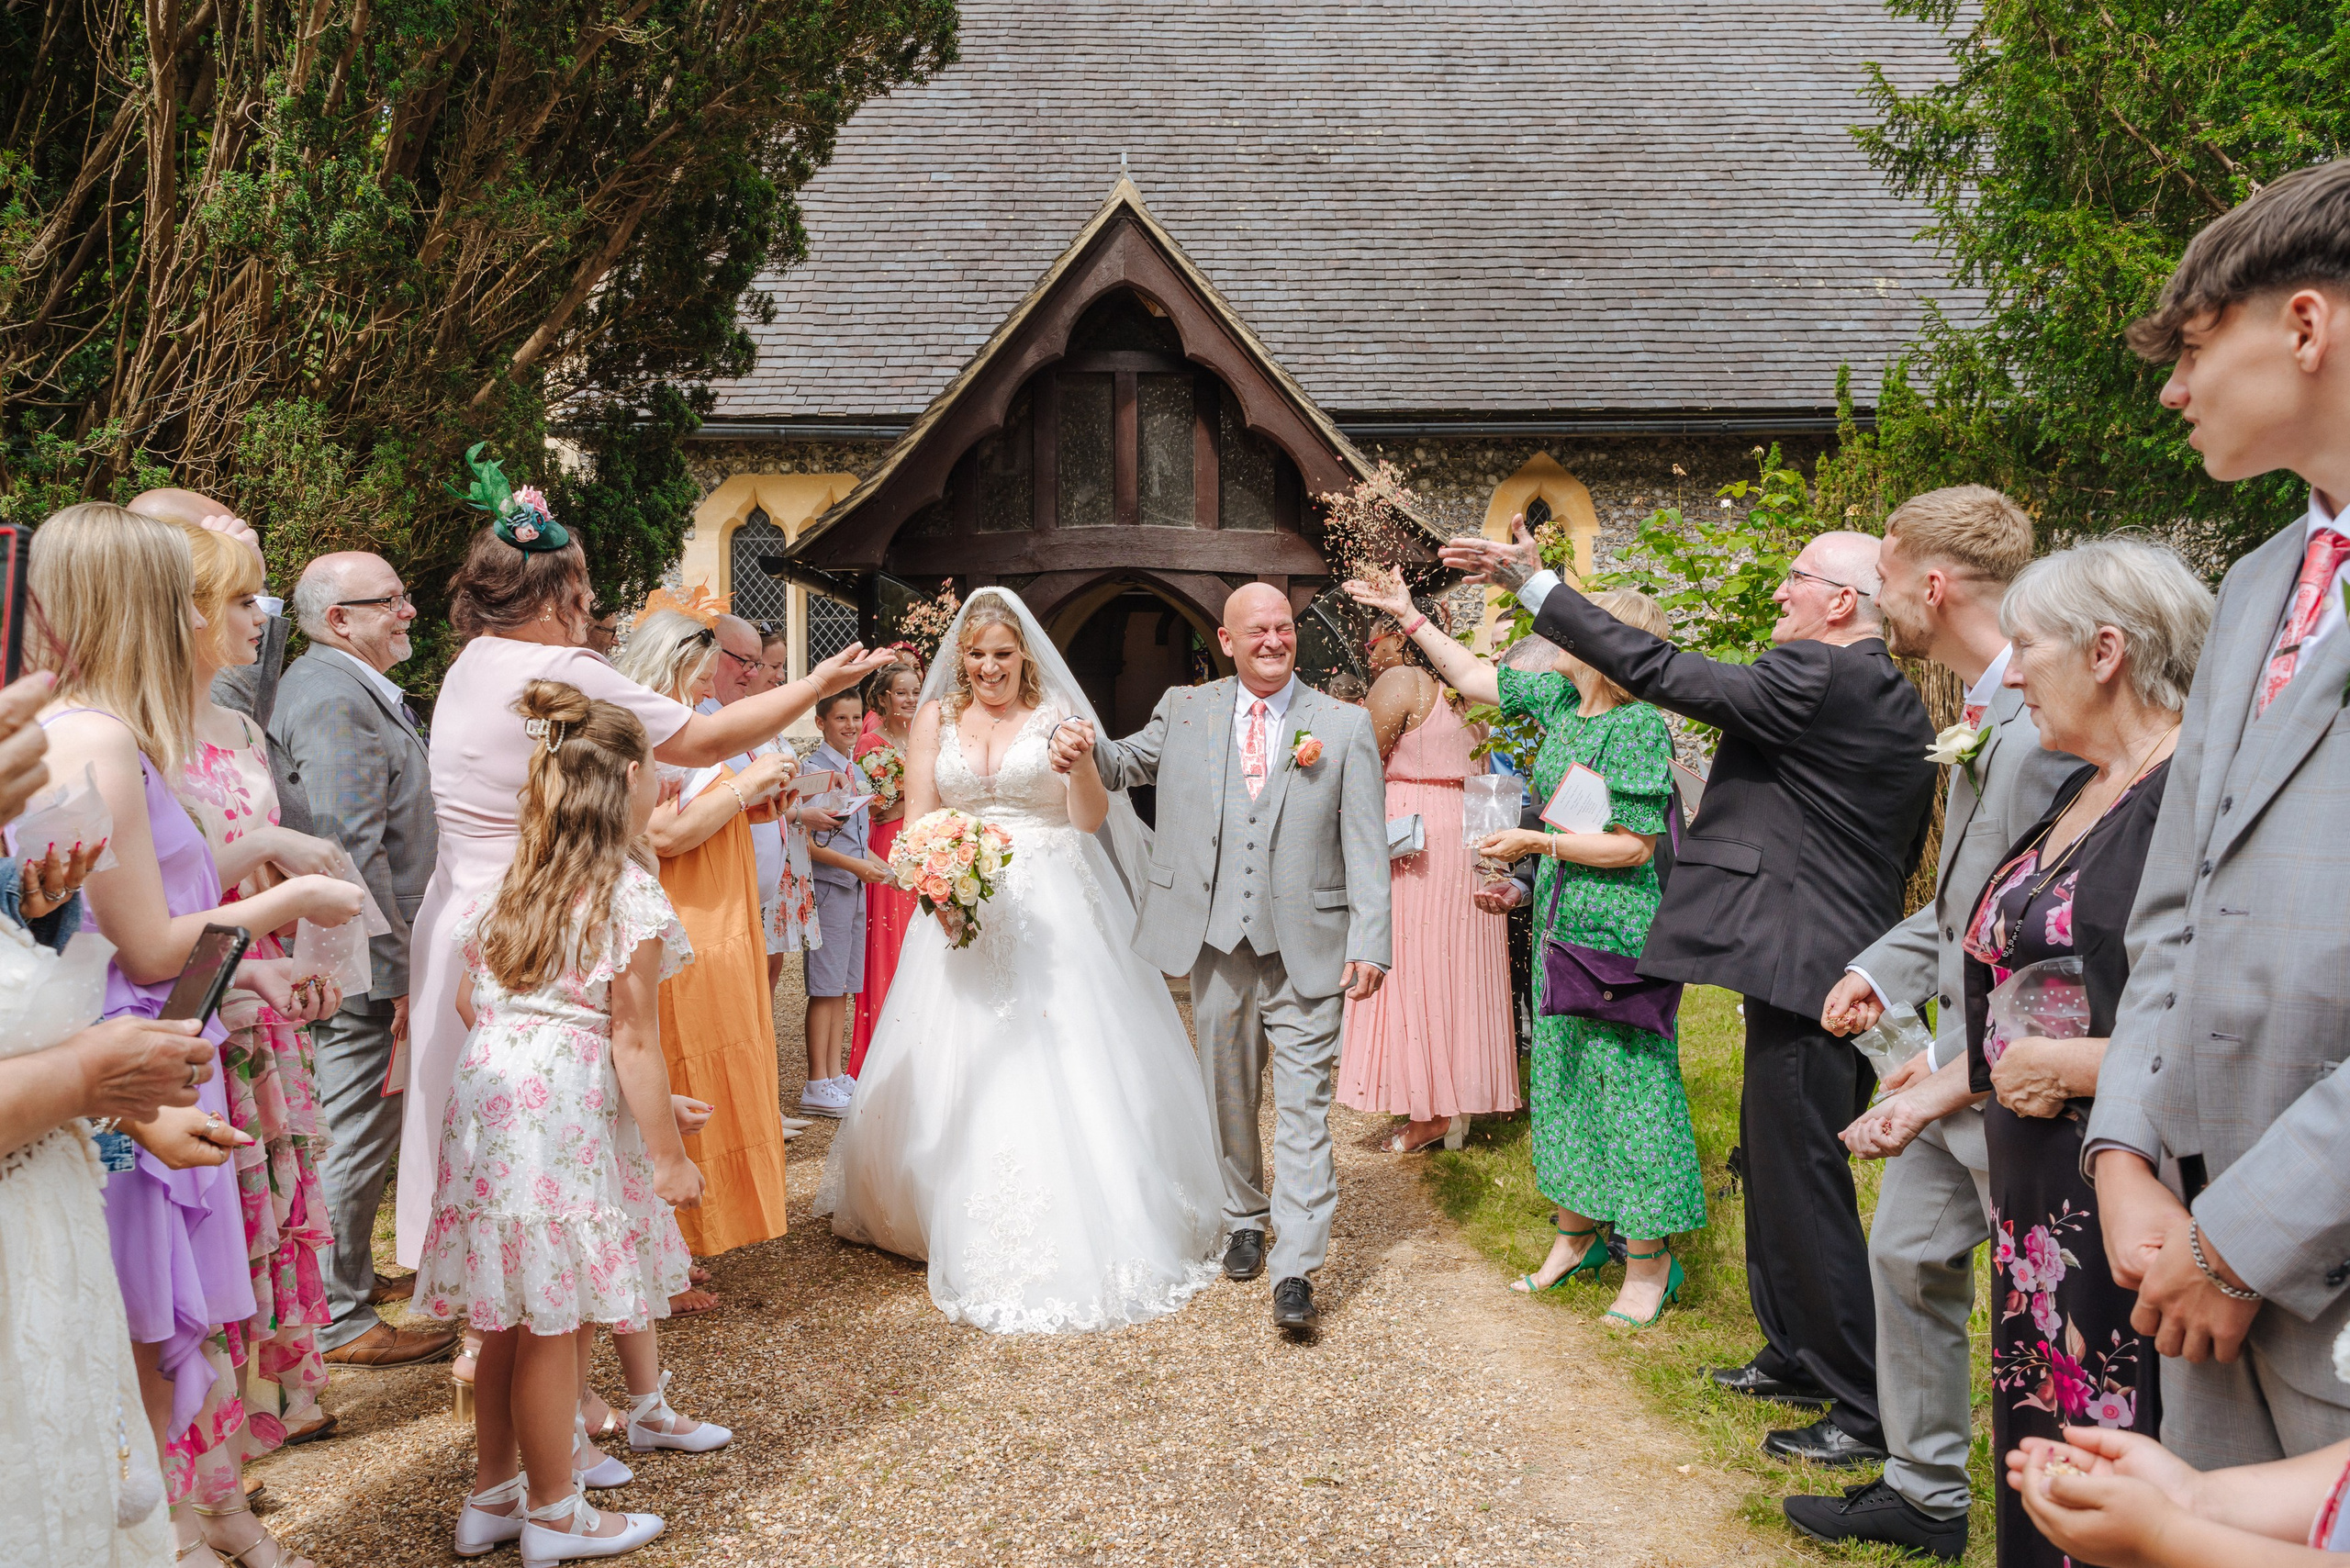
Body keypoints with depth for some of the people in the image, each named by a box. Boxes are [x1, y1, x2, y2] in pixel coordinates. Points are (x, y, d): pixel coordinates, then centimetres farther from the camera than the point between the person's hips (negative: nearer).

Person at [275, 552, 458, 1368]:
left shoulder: (356, 689, 16)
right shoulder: (332, 701, -19)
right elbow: (353, 853, -25)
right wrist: (396, 971, -21)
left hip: (359, 962, 11)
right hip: (360, 965, -11)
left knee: (355, 1135, 21)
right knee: (354, 1139, -1)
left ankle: (353, 1273, 35)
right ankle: (341, 1320, 9)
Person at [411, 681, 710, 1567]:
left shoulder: (511, 885, 11)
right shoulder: (627, 893, -11)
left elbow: (469, 1001, 17)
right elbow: (633, 1040, -12)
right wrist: (668, 1156, -7)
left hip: (487, 1101, 7)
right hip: (569, 1115, -7)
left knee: (507, 1320, 18)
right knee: (553, 1326, 5)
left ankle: (493, 1495, 32)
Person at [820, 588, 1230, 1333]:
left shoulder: (1057, 713, 3)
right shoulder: (936, 718, 9)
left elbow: (1091, 820, -4)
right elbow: (915, 823, 5)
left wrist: (1081, 766, -23)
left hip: (1053, 913, -2)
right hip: (964, 910, 2)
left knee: (1065, 1068, -5)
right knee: (964, 1073, 3)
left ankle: (1079, 1236, 7)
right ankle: (980, 1243, 17)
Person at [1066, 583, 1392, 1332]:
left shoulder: (1345, 726, 1)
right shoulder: (1185, 710, 7)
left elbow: (1366, 846, -3)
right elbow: (1125, 765, 18)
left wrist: (1369, 944, -11)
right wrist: (1083, 747, -7)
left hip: (1307, 946, -2)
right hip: (1215, 941, 3)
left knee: (1303, 1107, -3)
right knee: (1230, 1094, 17)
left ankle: (1295, 1269, 0)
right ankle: (1245, 1221, 37)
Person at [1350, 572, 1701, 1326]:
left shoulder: (1638, 726, -17)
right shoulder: (1557, 697, 6)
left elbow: (1634, 846, -18)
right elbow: (1471, 676, 19)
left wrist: (1537, 842, -16)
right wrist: (1409, 616, 19)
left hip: (1616, 933, -8)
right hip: (1560, 925, 9)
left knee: (1629, 1085, -2)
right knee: (1561, 1076, 16)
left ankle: (1648, 1264, 10)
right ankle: (1575, 1235, 30)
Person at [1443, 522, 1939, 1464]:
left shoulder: (1814, 678, -16)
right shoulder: (1902, 705, 14)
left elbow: (1662, 672, -19)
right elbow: (1907, 850, 20)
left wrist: (1532, 582, -14)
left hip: (1803, 968, -10)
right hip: (1857, 969, 10)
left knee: (1804, 1186, -2)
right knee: (1775, 1168, 21)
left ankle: (1867, 1411, 8)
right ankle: (1794, 1350, 35)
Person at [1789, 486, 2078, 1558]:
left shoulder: (2044, 728, -24)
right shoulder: (1982, 712, 10)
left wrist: (1957, 1058, -20)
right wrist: (1885, 967, 10)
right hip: (1964, 1064, 10)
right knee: (1910, 1256, 18)